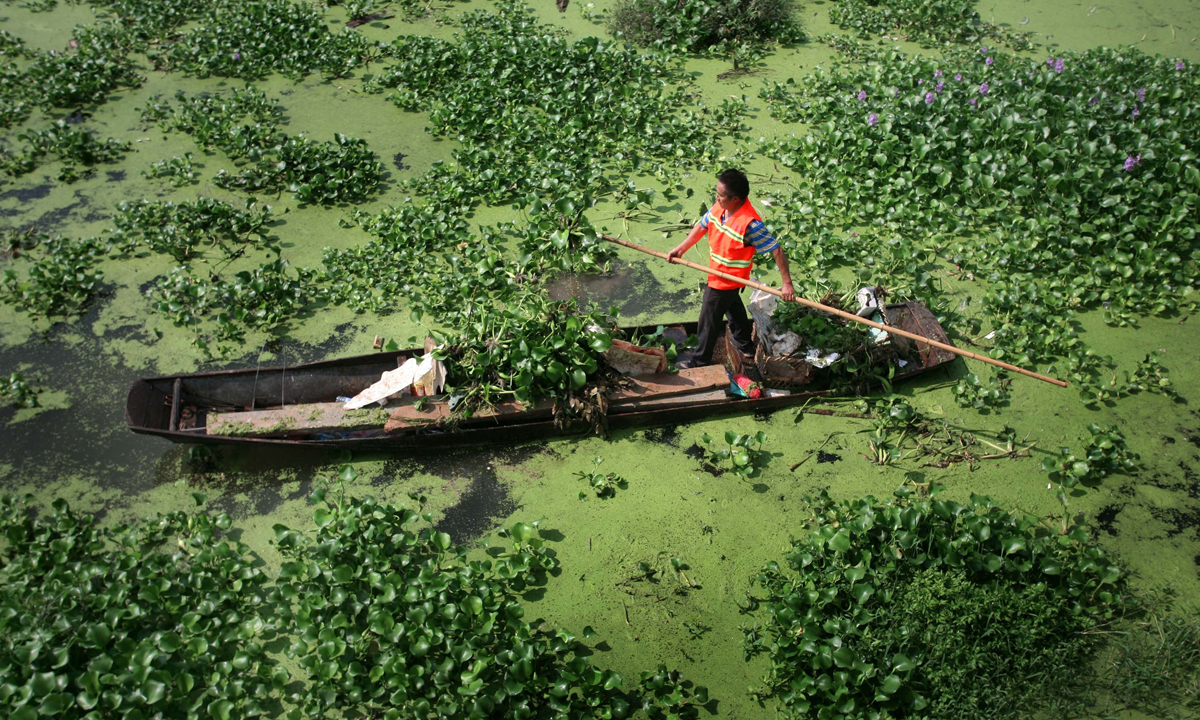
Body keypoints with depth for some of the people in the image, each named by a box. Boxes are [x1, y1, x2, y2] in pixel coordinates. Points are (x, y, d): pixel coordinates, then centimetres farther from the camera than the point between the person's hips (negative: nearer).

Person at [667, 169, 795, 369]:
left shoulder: (750, 224, -34)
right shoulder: (719, 207, -13)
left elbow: (777, 250, -28)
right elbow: (702, 226, 3)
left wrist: (787, 283, -27)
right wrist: (681, 249, -6)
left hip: (727, 280, -8)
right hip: (718, 273, 8)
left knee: (709, 319, 8)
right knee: (732, 305, 28)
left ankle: (700, 358, 30)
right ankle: (745, 344, 52)